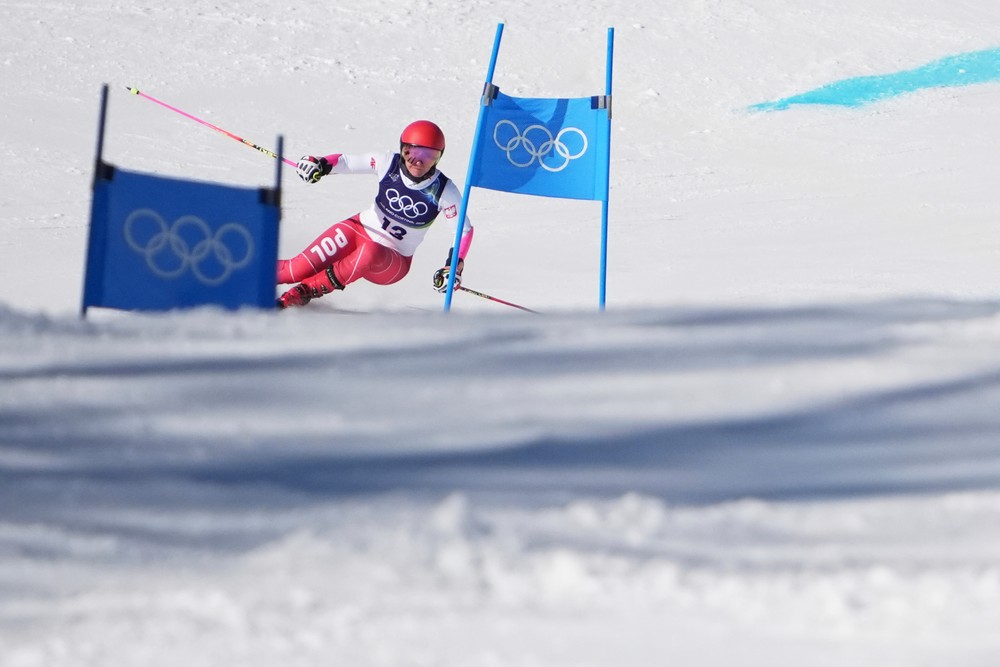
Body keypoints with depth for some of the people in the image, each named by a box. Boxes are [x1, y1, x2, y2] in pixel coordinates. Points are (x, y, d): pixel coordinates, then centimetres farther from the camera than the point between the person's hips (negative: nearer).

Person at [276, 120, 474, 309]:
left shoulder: (444, 191, -15)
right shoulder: (389, 163, -12)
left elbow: (464, 229, -6)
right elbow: (347, 161, -5)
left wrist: (454, 266, -20)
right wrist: (321, 164, -26)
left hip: (394, 262, -1)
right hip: (360, 230, 2)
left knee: (370, 253, -38)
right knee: (296, 270, -19)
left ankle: (308, 289, -22)